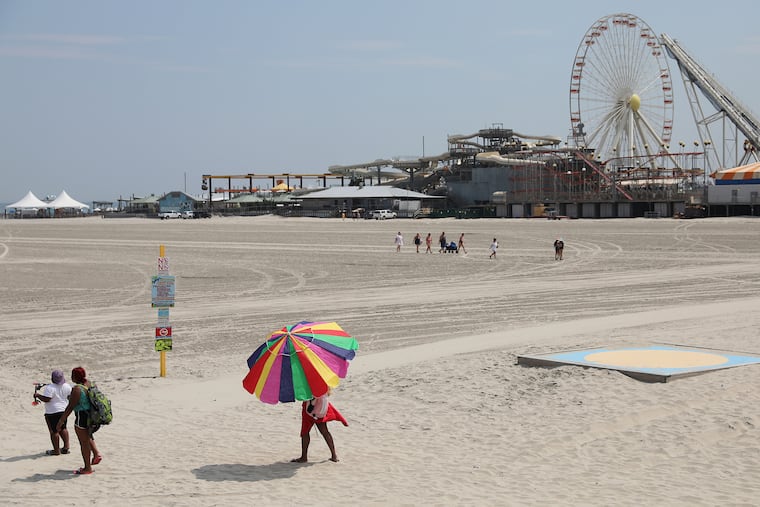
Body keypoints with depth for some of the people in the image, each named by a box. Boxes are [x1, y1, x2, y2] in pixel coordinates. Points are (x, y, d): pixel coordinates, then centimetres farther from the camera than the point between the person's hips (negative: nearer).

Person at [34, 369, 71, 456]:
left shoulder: (49, 388, -18)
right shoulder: (67, 386, 2)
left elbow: (46, 399, -23)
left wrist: (37, 395, -8)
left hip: (52, 412, -7)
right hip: (64, 410, 7)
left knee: (54, 431, 0)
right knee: (63, 428, 20)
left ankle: (56, 450, 3)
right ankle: (66, 447, 20)